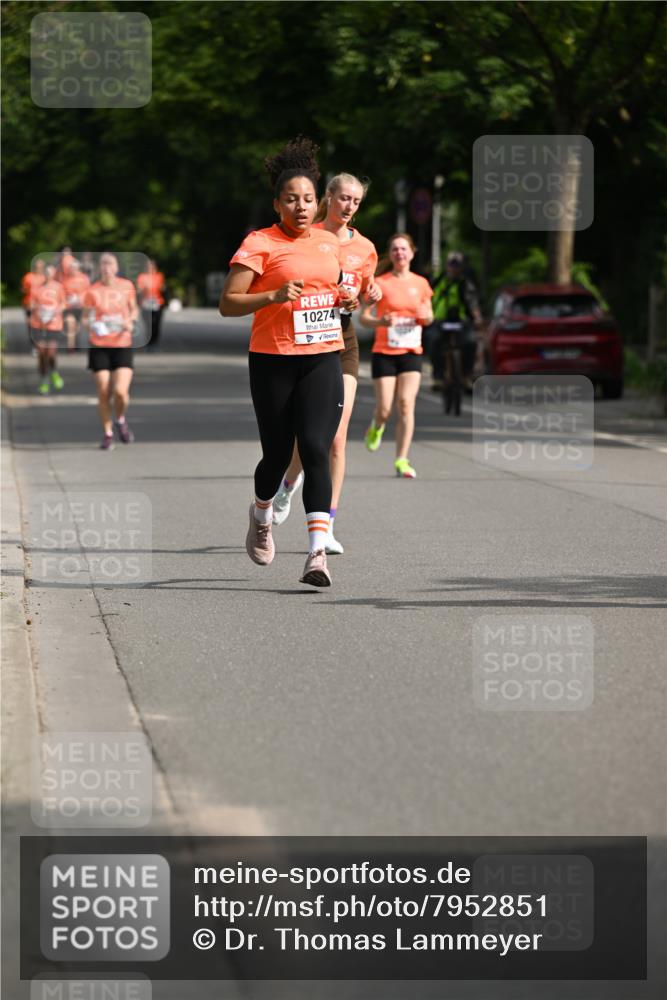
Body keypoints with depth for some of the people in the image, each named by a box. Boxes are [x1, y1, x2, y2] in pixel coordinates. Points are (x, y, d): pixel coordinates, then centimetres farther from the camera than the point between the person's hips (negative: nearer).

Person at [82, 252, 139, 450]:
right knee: (103, 393, -2)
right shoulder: (92, 291, -2)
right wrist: (91, 325, -16)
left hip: (122, 345, 0)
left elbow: (134, 309, 18)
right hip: (99, 346, 0)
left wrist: (130, 320, -3)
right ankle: (107, 434, 18)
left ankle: (120, 421, 18)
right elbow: (85, 318, 6)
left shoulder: (126, 286, 3)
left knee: (120, 391, -14)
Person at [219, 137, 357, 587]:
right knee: (277, 454, 5)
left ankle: (318, 552, -18)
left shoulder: (329, 242, 12)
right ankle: (261, 516, 39)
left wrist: (343, 300, 9)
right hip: (273, 360, -3)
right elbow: (228, 303, -10)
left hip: (323, 359, 3)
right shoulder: (260, 244, -5)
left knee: (316, 450, -12)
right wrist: (274, 296, -24)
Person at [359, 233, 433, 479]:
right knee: (384, 409, -5)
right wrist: (381, 321, -24)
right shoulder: (380, 283, -3)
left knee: (406, 404, -11)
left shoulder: (421, 284, 7)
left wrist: (426, 316, -7)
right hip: (384, 352, -2)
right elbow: (364, 317, -4)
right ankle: (376, 428, 32)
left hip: (411, 352, 2)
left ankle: (402, 460, -9)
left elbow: (428, 317, 17)